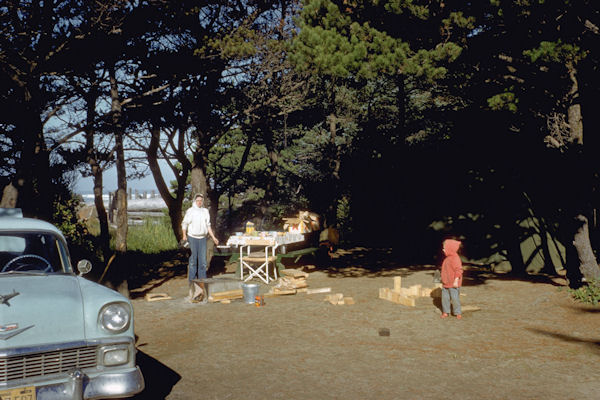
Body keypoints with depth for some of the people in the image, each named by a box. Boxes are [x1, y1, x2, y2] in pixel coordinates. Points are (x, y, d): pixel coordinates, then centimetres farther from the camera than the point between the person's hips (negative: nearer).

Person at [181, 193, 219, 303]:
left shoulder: (205, 211, 10)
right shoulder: (190, 211, -3)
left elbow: (208, 226, 16)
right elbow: (184, 224, -1)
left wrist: (213, 237, 13)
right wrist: (184, 235, -14)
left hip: (202, 238, 4)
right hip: (192, 237, -4)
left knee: (202, 261, 1)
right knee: (193, 260, -4)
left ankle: (202, 282, 7)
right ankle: (192, 282, 2)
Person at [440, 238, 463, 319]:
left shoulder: (455, 258, -16)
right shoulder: (447, 258, 12)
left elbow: (459, 270, -20)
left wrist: (456, 281, -23)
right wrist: (443, 281, 23)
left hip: (453, 284, -9)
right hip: (445, 284, 9)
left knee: (455, 298, -3)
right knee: (445, 297, 8)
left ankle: (458, 313, 8)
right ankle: (445, 312, 17)